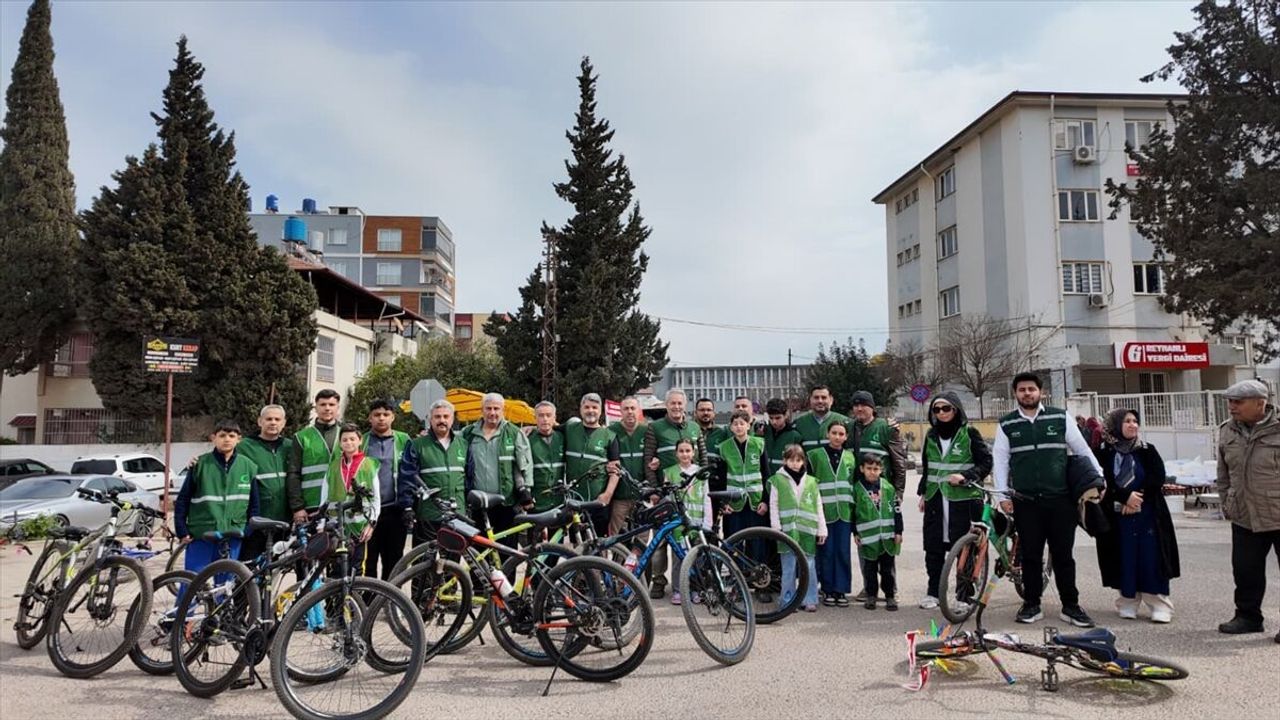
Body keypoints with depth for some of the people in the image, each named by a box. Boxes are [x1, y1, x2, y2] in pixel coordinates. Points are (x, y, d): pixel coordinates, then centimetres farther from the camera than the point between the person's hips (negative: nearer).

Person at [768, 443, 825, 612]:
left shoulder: (811, 482, 9)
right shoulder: (777, 480, 2)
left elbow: (818, 508, 11)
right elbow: (773, 505, 1)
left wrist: (822, 530, 8)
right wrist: (776, 527, -6)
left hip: (807, 531, 2)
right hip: (787, 530, -2)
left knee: (809, 567, 5)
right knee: (789, 568, 3)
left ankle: (810, 600, 14)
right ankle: (788, 601, 12)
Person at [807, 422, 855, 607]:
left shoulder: (850, 458, 11)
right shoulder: (815, 455, 1)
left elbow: (854, 484, 16)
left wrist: (854, 510, 12)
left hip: (844, 511, 2)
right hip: (824, 510, -2)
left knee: (843, 552, 3)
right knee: (826, 551, 1)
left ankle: (841, 590, 13)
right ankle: (828, 590, 11)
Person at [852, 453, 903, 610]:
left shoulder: (888, 487, 1)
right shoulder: (857, 489, -2)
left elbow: (897, 510, 4)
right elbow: (852, 512, 2)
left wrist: (898, 531, 2)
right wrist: (855, 533, 0)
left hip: (887, 535, 1)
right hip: (867, 536, -1)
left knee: (888, 568, 8)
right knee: (869, 569, 8)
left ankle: (891, 596, 18)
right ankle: (871, 595, 20)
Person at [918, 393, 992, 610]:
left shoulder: (969, 433, -3)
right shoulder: (931, 436, 13)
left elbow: (986, 462, -3)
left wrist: (965, 476, -17)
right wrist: (923, 493, 18)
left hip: (963, 498, -4)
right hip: (935, 498, 4)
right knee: (933, 547, 5)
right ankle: (933, 592, 16)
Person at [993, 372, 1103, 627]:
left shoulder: (1060, 418, 6)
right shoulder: (1006, 425, 6)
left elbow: (1083, 450, 12)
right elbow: (1000, 460, 7)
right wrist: (1002, 494, 0)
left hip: (1061, 500, 0)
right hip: (1026, 502, 0)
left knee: (1063, 555, 5)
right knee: (1030, 556, 6)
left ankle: (1070, 606, 16)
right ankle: (1031, 605, 17)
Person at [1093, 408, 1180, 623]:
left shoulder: (1147, 450, 5)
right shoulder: (1104, 451, -1)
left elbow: (1158, 477, -3)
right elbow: (1103, 481, -8)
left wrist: (1139, 497, -13)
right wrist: (1126, 496, -17)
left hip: (1148, 513, 1)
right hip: (1117, 515, -1)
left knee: (1152, 558, -1)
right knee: (1124, 559, 3)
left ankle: (1159, 605, 5)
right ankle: (1128, 603, 14)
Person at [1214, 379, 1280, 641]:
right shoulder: (1227, 432, 6)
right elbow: (1223, 474, 17)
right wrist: (1227, 502, 14)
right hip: (1244, 518, 5)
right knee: (1245, 570, 12)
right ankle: (1247, 616, 27)